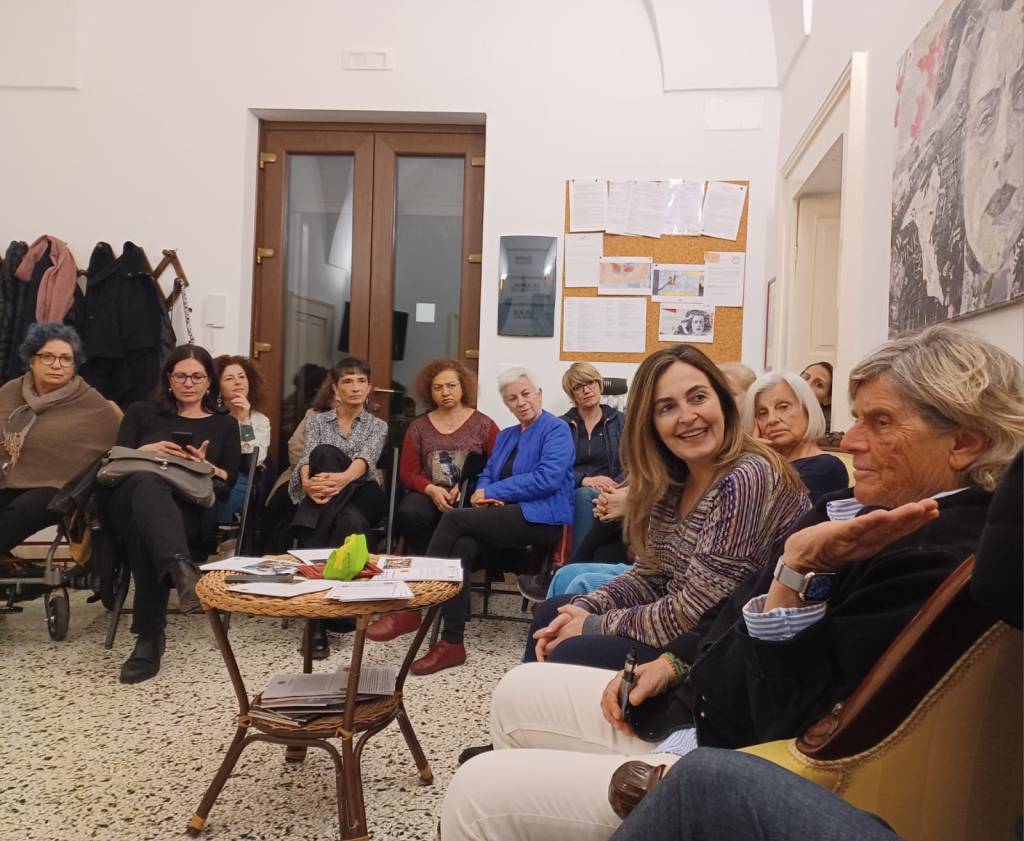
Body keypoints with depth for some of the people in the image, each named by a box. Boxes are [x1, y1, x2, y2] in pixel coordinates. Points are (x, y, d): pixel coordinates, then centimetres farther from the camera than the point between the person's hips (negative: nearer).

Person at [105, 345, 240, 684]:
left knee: (144, 527, -39)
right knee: (148, 482, -41)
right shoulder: (142, 412, 25)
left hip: (191, 506, 0)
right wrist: (147, 451, -6)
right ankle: (181, 569, -68)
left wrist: (205, 466, -6)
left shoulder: (225, 424, 24)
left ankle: (149, 637, -43)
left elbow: (231, 482, 14)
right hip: (129, 496, 0)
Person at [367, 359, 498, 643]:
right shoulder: (419, 427, 15)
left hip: (468, 502, -2)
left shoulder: (483, 424, 9)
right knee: (408, 512, -34)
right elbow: (408, 473, 7)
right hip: (429, 497, 2)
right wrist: (432, 489, -13)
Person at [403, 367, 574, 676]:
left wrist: (492, 493, -10)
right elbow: (486, 475, 19)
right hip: (506, 517, 6)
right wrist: (484, 494, -6)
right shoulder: (505, 436, 24)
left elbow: (547, 479, -14)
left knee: (453, 518, -23)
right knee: (461, 547, -26)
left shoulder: (556, 429, -1)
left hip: (541, 519, -6)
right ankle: (452, 642, -26)